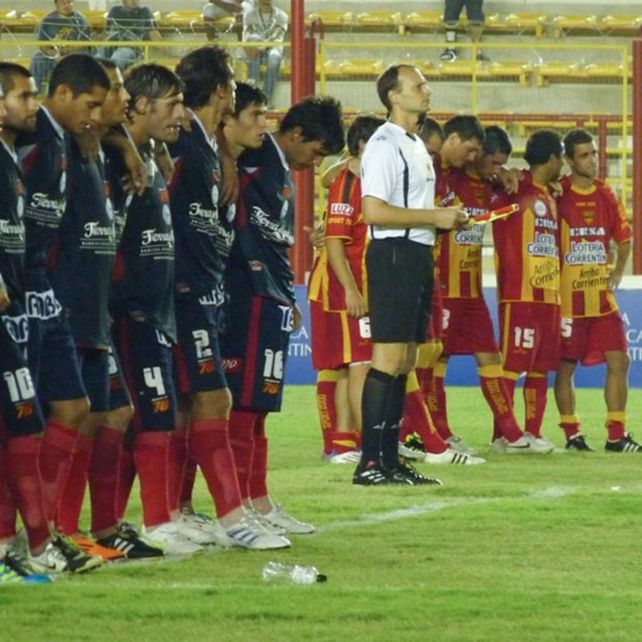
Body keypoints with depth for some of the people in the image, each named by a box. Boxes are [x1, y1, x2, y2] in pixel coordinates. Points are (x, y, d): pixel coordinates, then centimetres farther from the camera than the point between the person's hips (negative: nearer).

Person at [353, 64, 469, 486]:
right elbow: (374, 211, -21)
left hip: (418, 255, 10)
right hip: (393, 255, -10)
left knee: (405, 361, 10)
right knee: (388, 358, -12)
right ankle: (370, 463, -13)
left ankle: (391, 459, 13)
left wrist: (445, 218, 10)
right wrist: (434, 217, -17)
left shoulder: (417, 146, 20)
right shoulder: (385, 146, -12)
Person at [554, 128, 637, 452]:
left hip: (602, 297, 4)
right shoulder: (557, 194, -7)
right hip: (568, 298, -4)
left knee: (619, 361, 0)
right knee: (565, 366, 1)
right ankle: (572, 434, 11)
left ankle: (616, 434, 5)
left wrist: (618, 270, 8)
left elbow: (624, 239, 18)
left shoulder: (606, 195, 7)